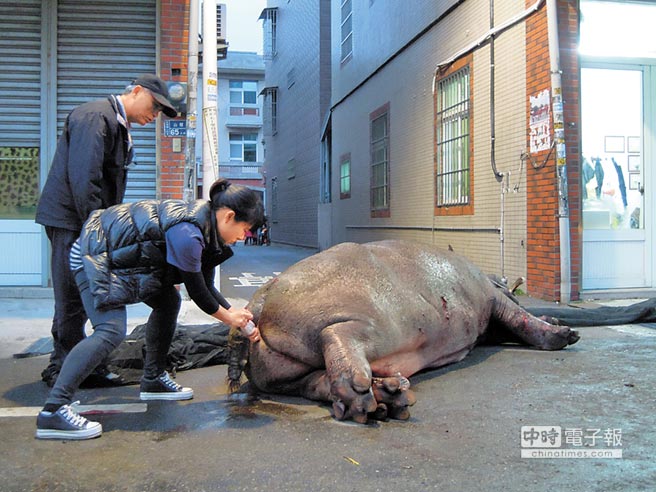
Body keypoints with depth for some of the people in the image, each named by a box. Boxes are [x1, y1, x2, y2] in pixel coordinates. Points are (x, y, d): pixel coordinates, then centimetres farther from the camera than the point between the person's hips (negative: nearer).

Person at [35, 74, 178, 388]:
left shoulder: (119, 126, 18)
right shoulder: (95, 116, -14)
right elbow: (83, 178, -22)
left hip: (90, 221, 10)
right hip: (70, 218, -10)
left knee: (84, 298, 12)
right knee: (73, 300, -5)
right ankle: (64, 371, 6)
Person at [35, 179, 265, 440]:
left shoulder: (205, 225, 2)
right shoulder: (187, 234, -29)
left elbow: (205, 287, 10)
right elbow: (196, 291, -18)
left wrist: (237, 315, 9)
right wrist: (229, 317, -3)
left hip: (116, 255, 11)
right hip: (95, 255, -11)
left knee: (168, 301, 12)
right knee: (111, 330, -22)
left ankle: (153, 380, 21)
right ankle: (53, 411, -23)